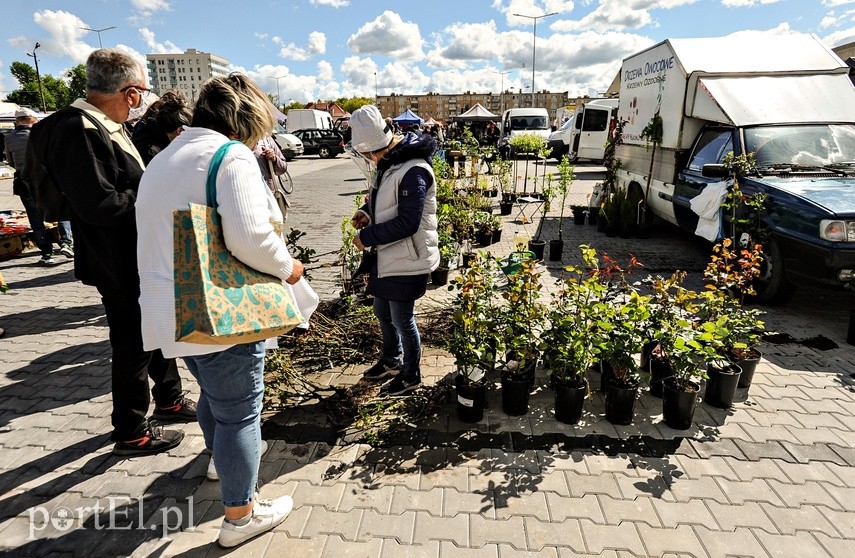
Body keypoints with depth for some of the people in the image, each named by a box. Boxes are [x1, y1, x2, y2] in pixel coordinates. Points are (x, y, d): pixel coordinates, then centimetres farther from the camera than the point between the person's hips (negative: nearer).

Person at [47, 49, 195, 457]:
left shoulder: (109, 128, 9)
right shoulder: (79, 132, -21)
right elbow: (101, 205, -27)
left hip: (144, 259, 10)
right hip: (120, 266, -10)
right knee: (133, 347, 4)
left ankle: (168, 399, 41)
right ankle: (131, 433, 24)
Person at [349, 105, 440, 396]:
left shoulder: (413, 171, -24)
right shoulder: (389, 164, 6)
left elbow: (407, 222, -28)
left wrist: (366, 237, -19)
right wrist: (367, 211, 0)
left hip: (407, 261, -10)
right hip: (387, 256, 10)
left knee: (402, 319, 5)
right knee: (382, 311, 23)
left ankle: (410, 375, 29)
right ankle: (391, 361, 47)